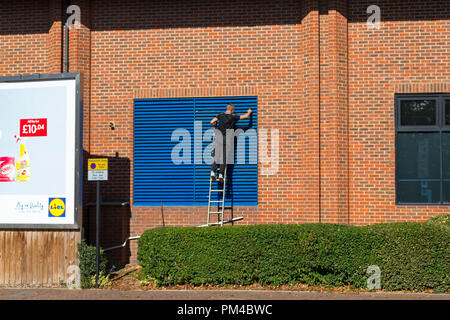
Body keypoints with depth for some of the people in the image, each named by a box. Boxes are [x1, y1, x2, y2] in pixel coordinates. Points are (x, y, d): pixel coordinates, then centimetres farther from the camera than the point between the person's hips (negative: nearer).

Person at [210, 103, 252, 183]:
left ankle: (213, 172, -8)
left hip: (219, 139, 1)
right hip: (228, 140, -1)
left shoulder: (220, 115, 3)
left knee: (216, 156, 5)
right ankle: (221, 174, -3)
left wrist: (215, 126, 16)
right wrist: (249, 112, 27)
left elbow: (212, 122, -7)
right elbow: (245, 116, 5)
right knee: (223, 158, 2)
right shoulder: (233, 117, 0)